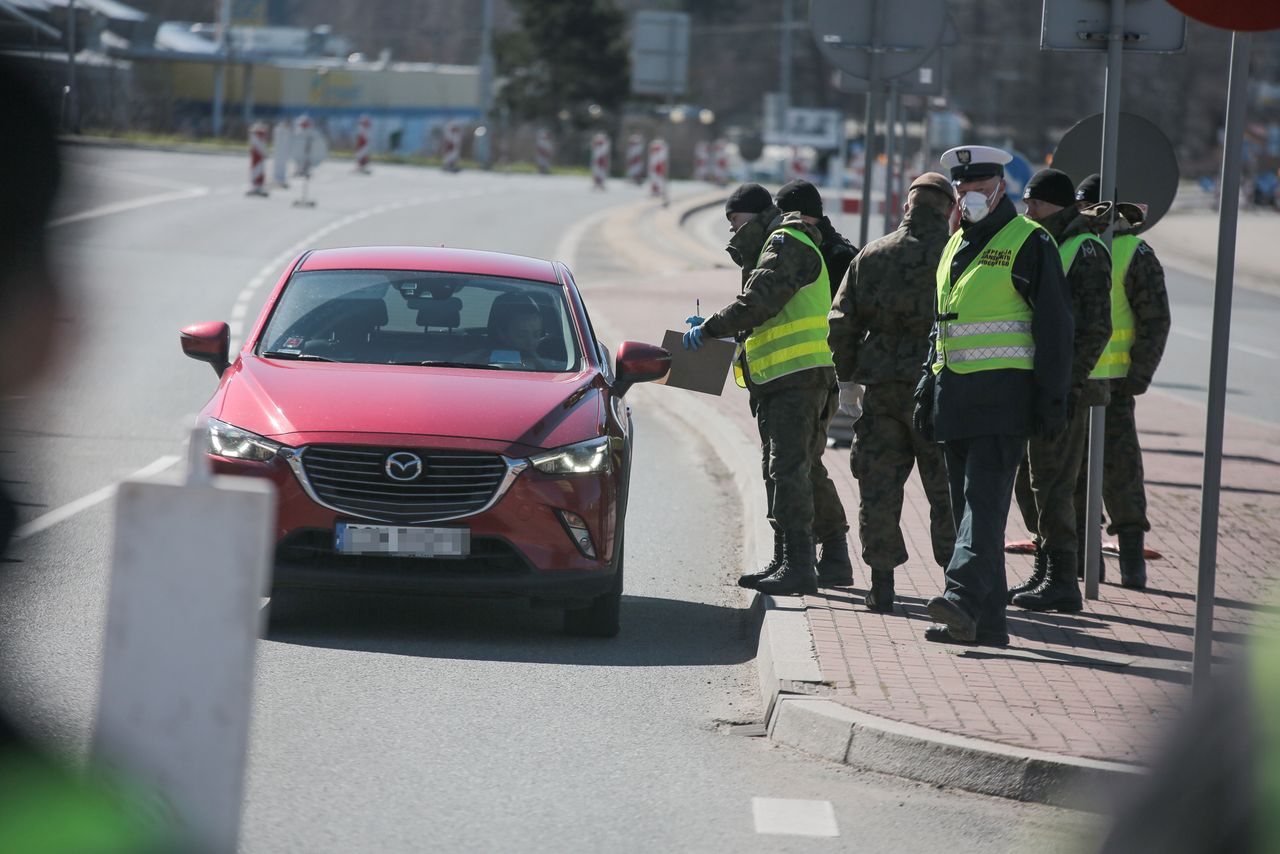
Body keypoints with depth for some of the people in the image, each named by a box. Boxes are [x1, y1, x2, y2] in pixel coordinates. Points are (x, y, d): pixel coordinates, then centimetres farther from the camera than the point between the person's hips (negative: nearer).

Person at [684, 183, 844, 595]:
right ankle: (784, 562, 19)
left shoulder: (786, 245, -9)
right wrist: (710, 327, 13)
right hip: (775, 376, 11)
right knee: (776, 471, 14)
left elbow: (758, 303, -20)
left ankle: (798, 567, -17)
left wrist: (709, 328, -12)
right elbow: (760, 317, 24)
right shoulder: (772, 248, 24)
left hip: (798, 375, -11)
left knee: (788, 469, -14)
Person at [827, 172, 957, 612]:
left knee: (879, 485, 8)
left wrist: (846, 378, 15)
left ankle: (882, 583, 6)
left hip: (882, 389, 2)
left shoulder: (871, 256, 5)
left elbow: (841, 324, 5)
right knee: (947, 492, 5)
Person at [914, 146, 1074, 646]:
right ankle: (987, 621, 9)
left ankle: (963, 598, -29)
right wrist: (927, 388, 21)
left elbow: (1054, 325, -7)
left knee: (984, 499, -17)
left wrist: (1051, 398, -12)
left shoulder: (1028, 243, -4)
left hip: (1004, 395, -8)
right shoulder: (956, 247, 19)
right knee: (967, 505, 6)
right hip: (955, 394, 8)